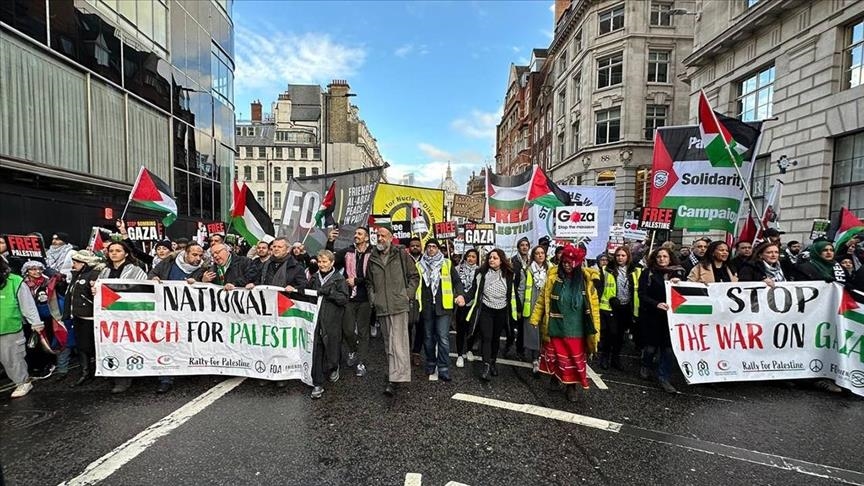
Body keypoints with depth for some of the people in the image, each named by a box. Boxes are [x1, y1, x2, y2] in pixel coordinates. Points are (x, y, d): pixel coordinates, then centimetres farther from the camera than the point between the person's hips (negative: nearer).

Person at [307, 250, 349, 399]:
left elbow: (344, 299, -9)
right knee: (316, 350, 1)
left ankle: (333, 368, 37)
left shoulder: (339, 279, -1)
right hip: (316, 319, 3)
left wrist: (328, 292, -17)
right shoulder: (314, 278, 12)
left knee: (331, 348, 4)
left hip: (332, 320, -3)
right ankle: (317, 384, 12)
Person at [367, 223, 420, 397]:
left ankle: (395, 379, -12)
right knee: (387, 342, 14)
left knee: (398, 342, -10)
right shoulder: (372, 258, 10)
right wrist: (373, 297, 9)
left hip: (399, 306, -5)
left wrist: (407, 294, -3)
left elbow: (414, 276, 4)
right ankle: (393, 371, 27)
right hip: (381, 307, 5)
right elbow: (369, 282, 21)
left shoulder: (401, 254, -2)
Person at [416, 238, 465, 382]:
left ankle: (443, 369, 4)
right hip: (426, 307, 2)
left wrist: (460, 294, -12)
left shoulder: (447, 263, 6)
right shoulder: (419, 265, 10)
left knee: (443, 338, -6)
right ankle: (431, 365, 30)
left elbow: (456, 281, 5)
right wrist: (414, 298, -1)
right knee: (429, 338, 13)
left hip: (443, 306, -2)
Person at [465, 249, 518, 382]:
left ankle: (493, 363, 29)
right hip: (485, 310, -2)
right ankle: (486, 367, -9)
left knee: (496, 338, 14)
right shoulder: (482, 273, -4)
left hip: (501, 311, 2)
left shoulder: (508, 275, -1)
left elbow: (512, 294, 6)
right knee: (486, 338, -8)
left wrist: (516, 310, 8)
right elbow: (475, 290, -2)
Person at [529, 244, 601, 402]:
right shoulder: (553, 277, -5)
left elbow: (594, 305, -3)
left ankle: (572, 386, 27)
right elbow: (543, 300, 0)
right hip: (555, 327, 1)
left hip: (576, 329, 0)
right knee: (556, 356, 15)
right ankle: (555, 378, 38)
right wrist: (535, 318, -1)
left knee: (575, 358, 10)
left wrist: (595, 330, -4)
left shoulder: (586, 280, -5)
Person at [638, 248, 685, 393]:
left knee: (669, 347, -1)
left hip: (670, 315, 2)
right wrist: (656, 304, -22)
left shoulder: (677, 273, 7)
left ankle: (664, 377, 14)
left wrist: (678, 283, -14)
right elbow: (642, 295, -7)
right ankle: (646, 367, 35)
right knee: (651, 346, 6)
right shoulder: (647, 273, -1)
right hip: (650, 315, -2)